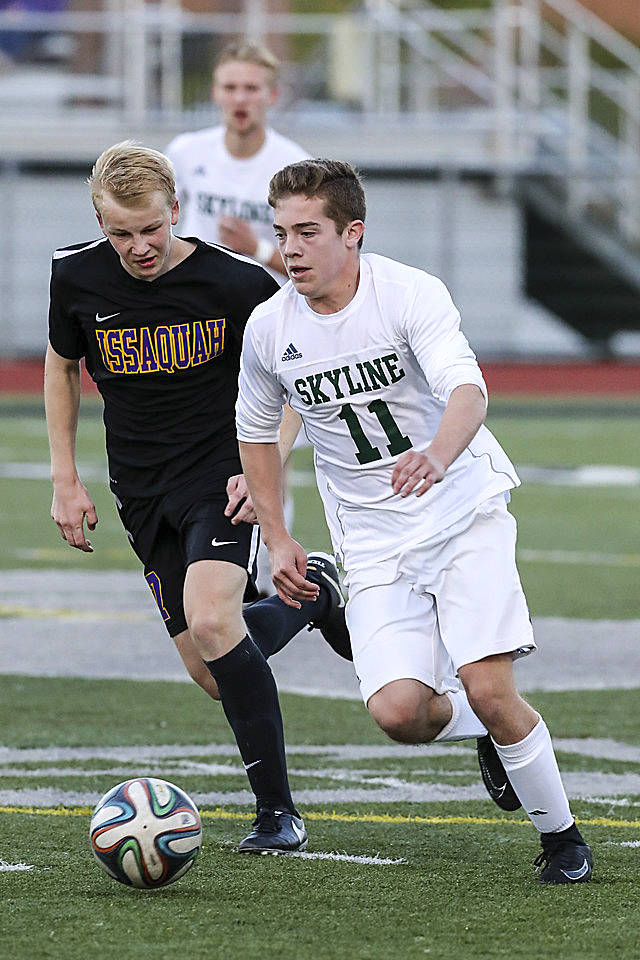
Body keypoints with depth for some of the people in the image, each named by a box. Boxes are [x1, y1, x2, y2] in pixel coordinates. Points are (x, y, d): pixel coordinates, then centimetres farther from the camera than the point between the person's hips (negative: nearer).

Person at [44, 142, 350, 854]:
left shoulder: (236, 282, -15)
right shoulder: (77, 277, -5)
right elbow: (61, 366, 14)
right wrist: (65, 479, 10)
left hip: (224, 474, -5)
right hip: (142, 493, 5)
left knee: (209, 620, -28)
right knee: (211, 674, 3)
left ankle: (277, 810, -17)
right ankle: (312, 594, 36)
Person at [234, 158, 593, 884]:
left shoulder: (410, 293, -15)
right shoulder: (268, 327, -3)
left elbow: (467, 389, -31)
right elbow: (255, 430, 15)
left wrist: (437, 454, -52)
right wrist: (277, 540, 10)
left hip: (464, 513, -3)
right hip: (373, 541, 3)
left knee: (486, 687, -18)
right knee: (397, 711, -15)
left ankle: (561, 838, 6)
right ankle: (485, 732, 21)